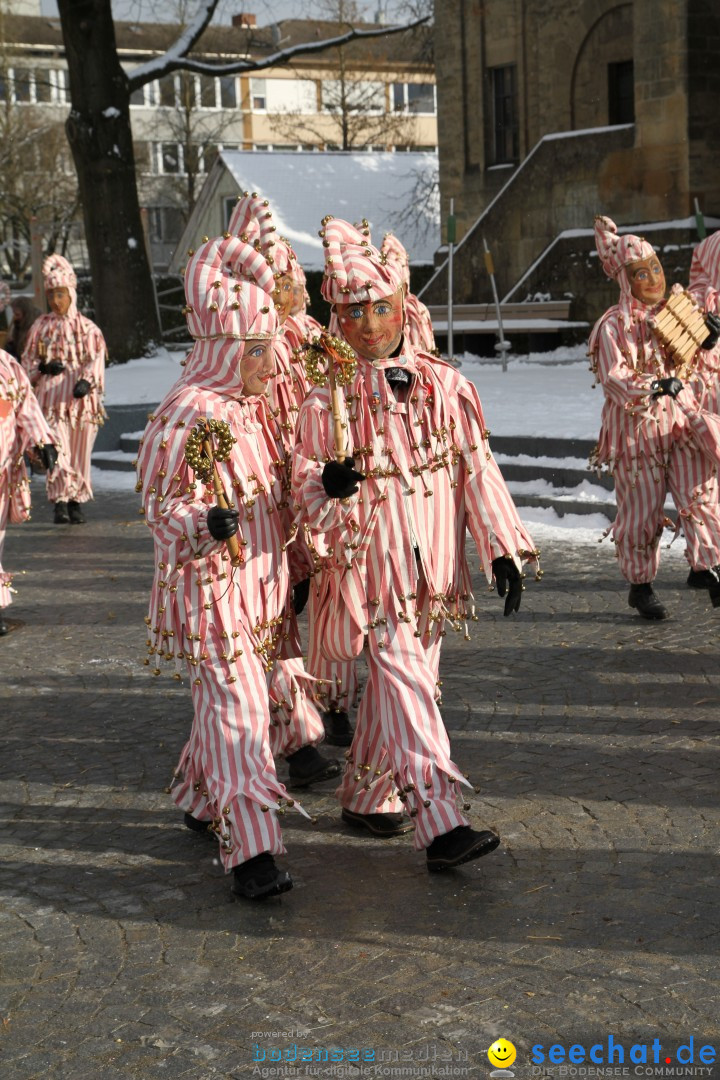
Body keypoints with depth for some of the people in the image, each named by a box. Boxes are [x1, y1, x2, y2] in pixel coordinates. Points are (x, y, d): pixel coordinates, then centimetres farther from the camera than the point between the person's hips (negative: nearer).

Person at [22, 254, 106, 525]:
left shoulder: (88, 328, 5)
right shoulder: (40, 327, 9)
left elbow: (96, 360, -4)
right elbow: (27, 362, 13)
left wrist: (86, 381, -23)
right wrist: (43, 368, -9)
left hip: (81, 399, 0)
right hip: (51, 399, 0)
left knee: (80, 453, 5)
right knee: (58, 451, -13)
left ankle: (76, 503, 16)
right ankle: (60, 502, -12)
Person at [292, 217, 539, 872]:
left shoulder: (444, 386, 3)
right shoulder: (328, 401, -5)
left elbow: (477, 469, 6)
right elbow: (303, 489, -5)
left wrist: (502, 548, 3)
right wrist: (328, 485, -29)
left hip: (432, 569, 4)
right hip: (372, 570, -4)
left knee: (397, 688, 14)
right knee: (407, 689, -12)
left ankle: (365, 797, 32)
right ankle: (442, 825, -16)